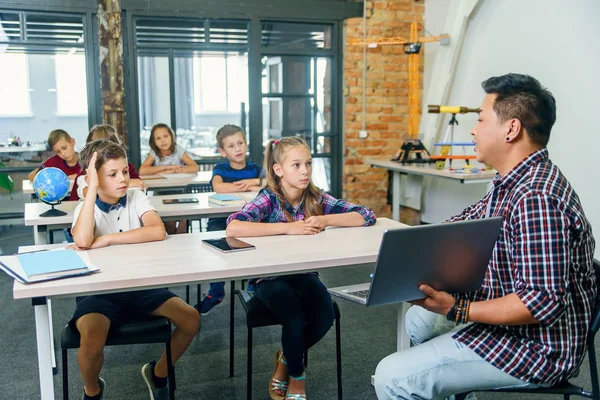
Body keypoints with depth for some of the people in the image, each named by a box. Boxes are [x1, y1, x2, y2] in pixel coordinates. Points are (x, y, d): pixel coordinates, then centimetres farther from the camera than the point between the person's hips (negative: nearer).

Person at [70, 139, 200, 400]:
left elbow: (158, 232, -20)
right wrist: (92, 188, -25)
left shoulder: (136, 198, 0)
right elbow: (82, 241, -29)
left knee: (191, 320, -11)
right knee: (91, 343, -29)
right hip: (99, 288, -2)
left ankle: (158, 373, 17)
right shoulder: (85, 207, -5)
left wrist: (108, 239, -22)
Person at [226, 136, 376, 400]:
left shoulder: (316, 198, -6)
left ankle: (286, 359, 11)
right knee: (295, 322, -27)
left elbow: (367, 216, -7)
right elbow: (233, 228, -35)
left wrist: (326, 220, -23)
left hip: (303, 274, 4)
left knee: (325, 318, -21)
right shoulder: (269, 199, -17)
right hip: (269, 277, -4)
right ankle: (297, 375, 7)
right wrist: (289, 227, -35)